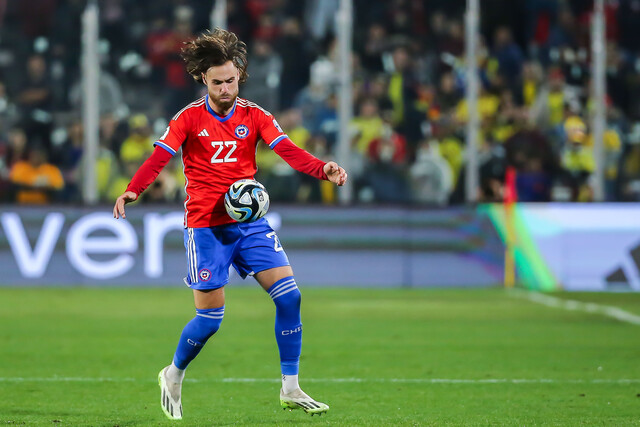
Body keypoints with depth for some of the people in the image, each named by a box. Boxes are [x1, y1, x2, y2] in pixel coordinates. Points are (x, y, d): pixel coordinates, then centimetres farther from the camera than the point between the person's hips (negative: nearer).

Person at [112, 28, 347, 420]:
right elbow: (159, 158, -14)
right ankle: (173, 377, 23)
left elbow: (287, 150, -10)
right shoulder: (189, 119, -4)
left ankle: (291, 389, 0)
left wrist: (323, 169, -29)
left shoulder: (254, 116, 2)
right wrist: (132, 191, -32)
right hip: (205, 226, -3)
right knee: (210, 317, -5)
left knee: (288, 295, -10)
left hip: (249, 220, 3)